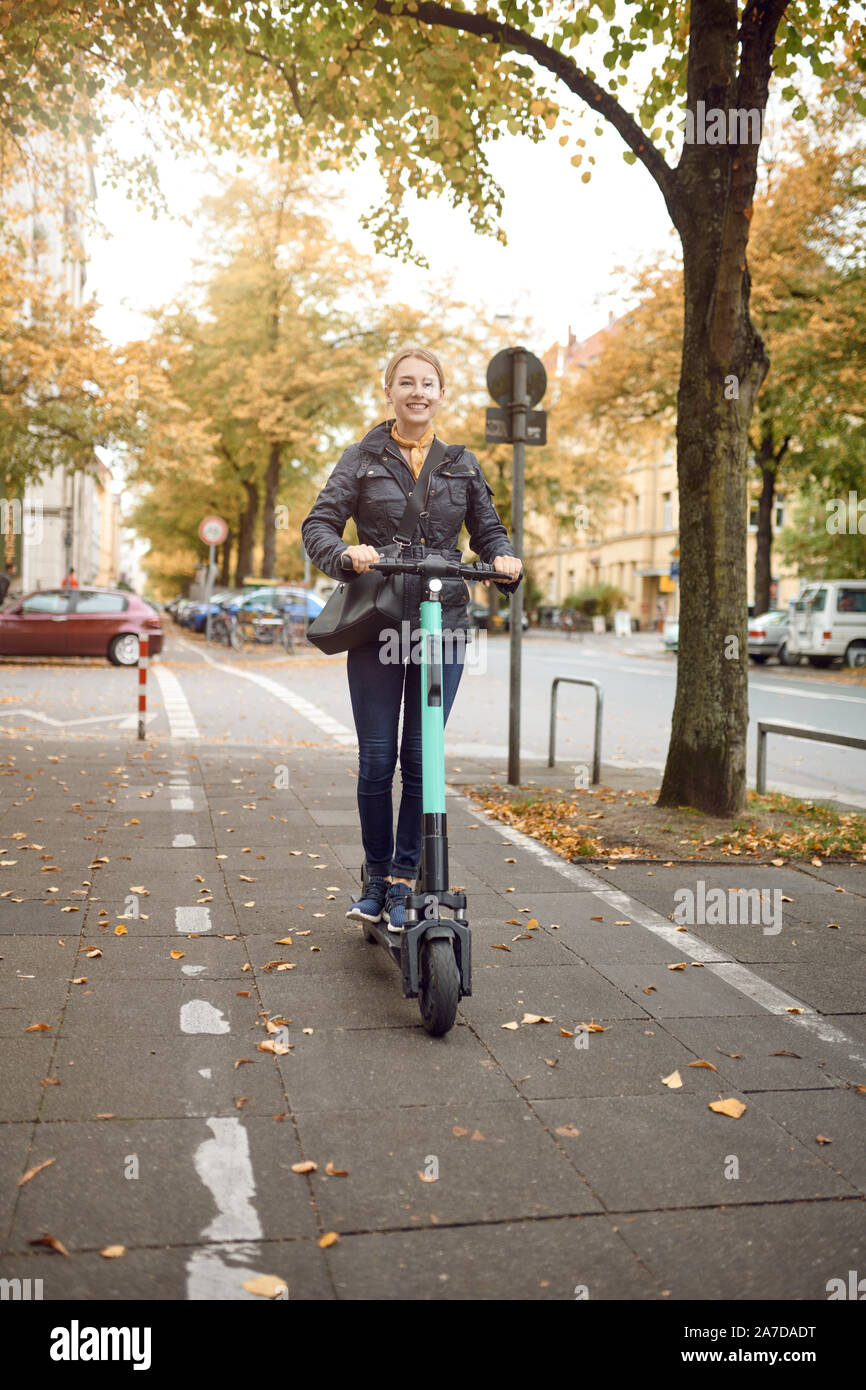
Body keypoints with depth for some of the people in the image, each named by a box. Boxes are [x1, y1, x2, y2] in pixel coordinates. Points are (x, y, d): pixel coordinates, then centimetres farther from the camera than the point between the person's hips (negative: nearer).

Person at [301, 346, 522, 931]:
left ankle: (403, 882, 13)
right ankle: (375, 877, 19)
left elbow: (488, 529, 14)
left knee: (423, 758, 1)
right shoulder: (363, 459, 6)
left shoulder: (462, 464, 13)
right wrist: (346, 554, -22)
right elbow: (318, 524, -1)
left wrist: (505, 561, -9)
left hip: (443, 626, 1)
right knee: (377, 759, 1)